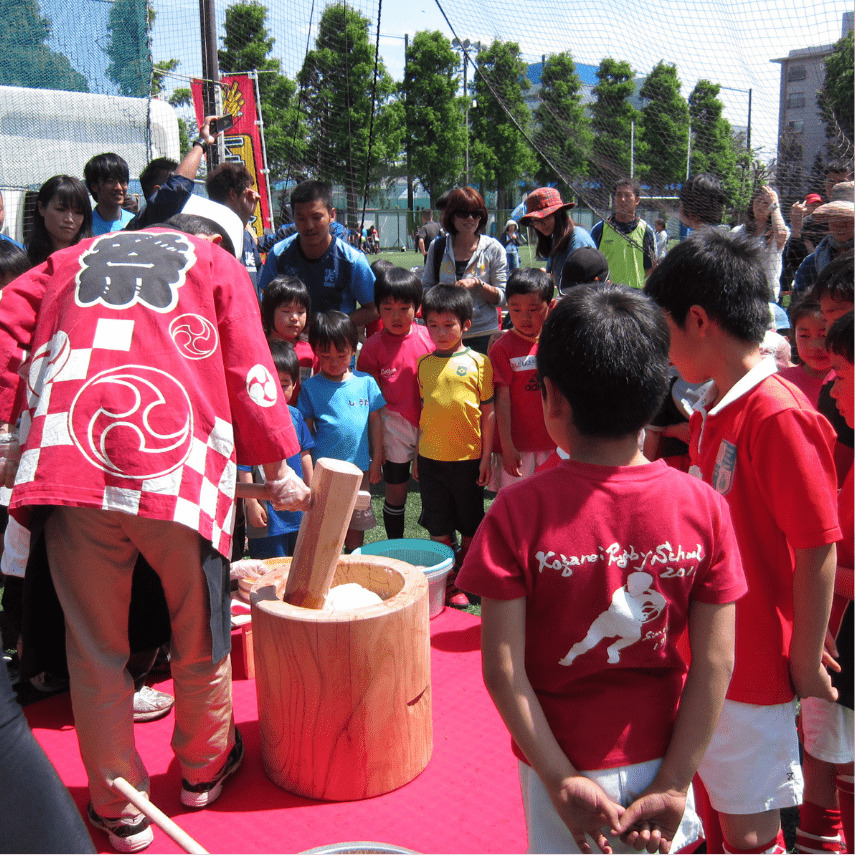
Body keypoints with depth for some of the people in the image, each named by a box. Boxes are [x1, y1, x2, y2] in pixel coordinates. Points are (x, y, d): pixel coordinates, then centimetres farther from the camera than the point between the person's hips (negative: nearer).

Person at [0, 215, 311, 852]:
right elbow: (249, 372, 9)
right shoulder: (216, 264, 19)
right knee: (199, 638, 18)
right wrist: (279, 468, 14)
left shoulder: (74, 259, 27)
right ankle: (203, 771, 37)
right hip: (178, 471, -2)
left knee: (96, 651, 12)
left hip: (66, 466, 2)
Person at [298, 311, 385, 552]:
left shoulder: (366, 382, 2)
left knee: (356, 523, 14)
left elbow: (375, 421, 8)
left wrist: (376, 460, 7)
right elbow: (306, 429, 0)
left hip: (359, 467, 2)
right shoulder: (311, 387, -3)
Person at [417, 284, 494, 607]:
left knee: (470, 525, 11)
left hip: (468, 457, -2)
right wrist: (417, 453, 12)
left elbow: (487, 412, -3)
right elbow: (423, 410, 12)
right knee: (439, 526, 9)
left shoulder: (478, 362, -6)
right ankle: (447, 583, 23)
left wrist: (486, 456, -5)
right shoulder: (424, 364, 3)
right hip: (431, 457, 2)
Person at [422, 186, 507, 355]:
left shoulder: (493, 249, 1)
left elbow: (502, 298, 0)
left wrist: (478, 284, -17)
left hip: (483, 334, -2)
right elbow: (426, 288, 14)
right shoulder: (437, 247, 7)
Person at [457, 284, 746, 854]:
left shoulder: (519, 511, -19)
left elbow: (502, 668, -18)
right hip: (660, 758, 2)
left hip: (564, 762, -2)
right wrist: (674, 785, -4)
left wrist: (562, 781, -10)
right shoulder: (705, 507, -12)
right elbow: (716, 664, -11)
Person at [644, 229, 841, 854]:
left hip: (755, 662, -8)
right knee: (717, 805, 25)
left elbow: (818, 549, -20)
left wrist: (806, 665, -13)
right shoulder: (711, 410, 5)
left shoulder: (781, 416, -23)